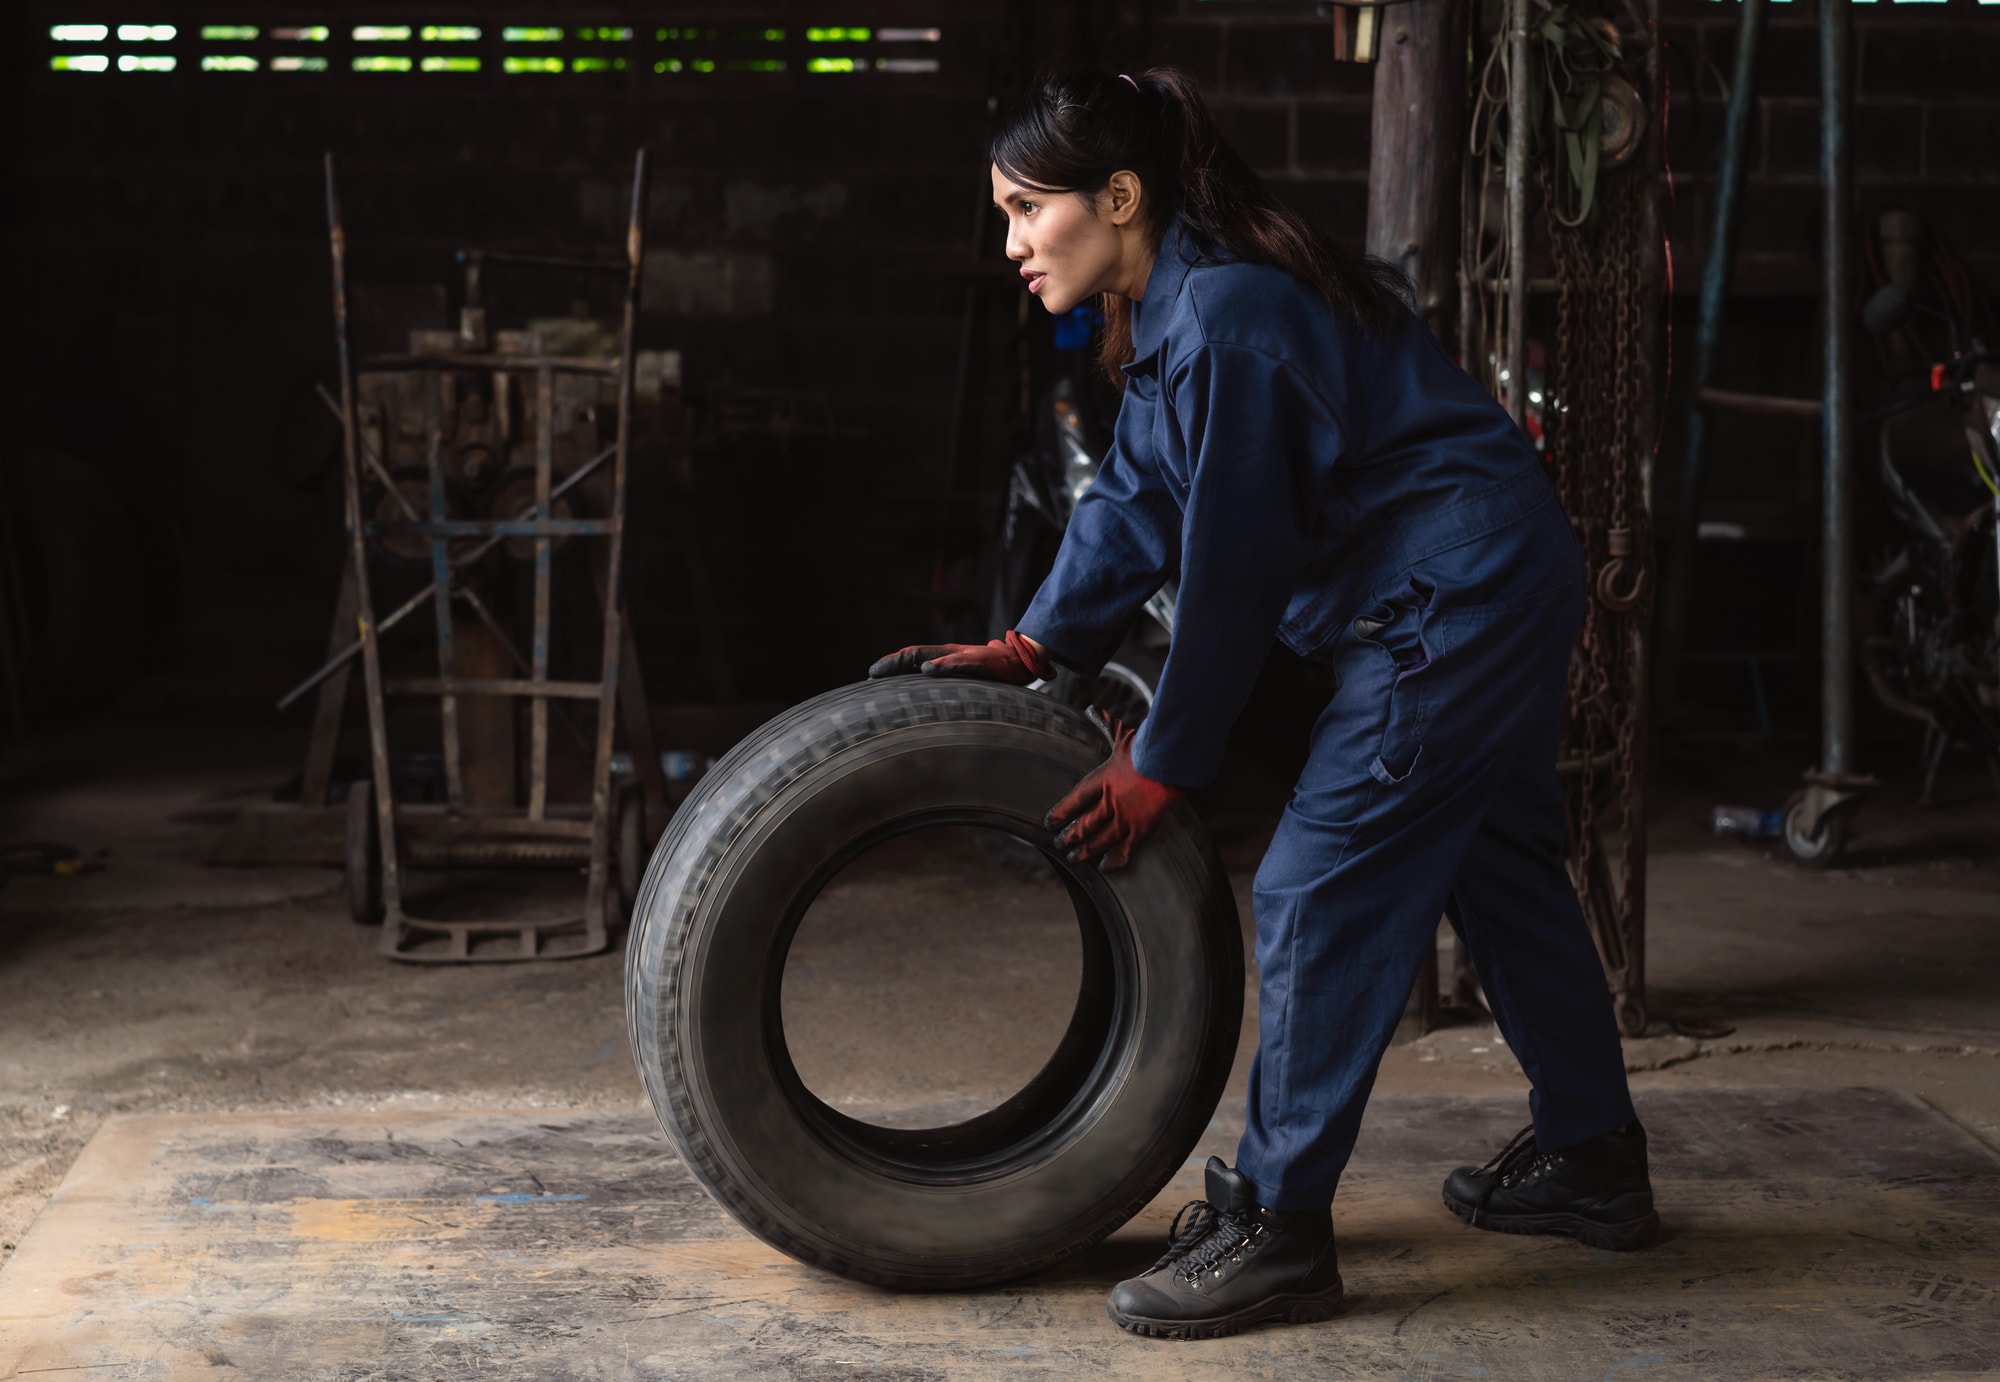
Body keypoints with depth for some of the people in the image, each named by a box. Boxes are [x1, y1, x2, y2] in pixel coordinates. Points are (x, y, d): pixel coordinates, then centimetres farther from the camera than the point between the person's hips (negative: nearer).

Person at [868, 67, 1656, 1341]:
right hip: (1511, 588, 11)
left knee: (1320, 891, -10)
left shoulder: (1225, 315, -23)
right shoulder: (1175, 307, 9)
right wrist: (1032, 649, 4)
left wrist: (1160, 767, -12)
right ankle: (1592, 1160, 35)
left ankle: (1276, 1227, -3)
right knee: (1501, 863, 21)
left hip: (1451, 605, -11)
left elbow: (1233, 564, -20)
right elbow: (1138, 498, 14)